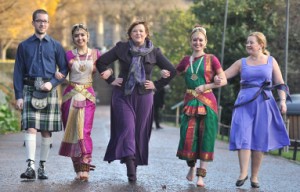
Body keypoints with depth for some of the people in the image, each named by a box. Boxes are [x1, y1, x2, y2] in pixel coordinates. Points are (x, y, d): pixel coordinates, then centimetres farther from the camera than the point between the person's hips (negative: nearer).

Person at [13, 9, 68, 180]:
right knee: (30, 128, -12)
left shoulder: (56, 46, 8)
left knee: (46, 131, 2)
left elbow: (64, 69, 8)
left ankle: (42, 167, 10)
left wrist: (52, 83, -9)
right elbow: (18, 72, 7)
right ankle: (31, 166, -18)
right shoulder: (24, 46, 8)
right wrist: (18, 96, -1)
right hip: (30, 90, -1)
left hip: (49, 90, 1)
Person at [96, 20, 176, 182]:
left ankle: (136, 164, 13)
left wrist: (157, 85, 1)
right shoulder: (121, 49, 1)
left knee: (140, 131, 3)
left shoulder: (154, 52, 3)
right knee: (127, 128, -13)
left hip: (143, 96, 2)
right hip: (123, 95, -1)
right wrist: (111, 80, 0)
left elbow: (171, 71, 6)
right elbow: (101, 62, 5)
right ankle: (130, 166, -20)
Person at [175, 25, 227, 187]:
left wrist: (205, 86, -12)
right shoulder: (186, 60, 11)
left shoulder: (211, 59, 2)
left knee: (205, 138, -2)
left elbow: (224, 80, -1)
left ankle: (201, 175, 4)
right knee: (188, 137, -5)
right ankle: (191, 167, 22)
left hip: (207, 103, -2)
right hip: (190, 102, 2)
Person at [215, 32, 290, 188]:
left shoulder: (271, 61, 10)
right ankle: (243, 173, -11)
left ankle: (254, 176, 8)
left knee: (259, 140, 0)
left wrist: (283, 100, -5)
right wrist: (216, 78, -14)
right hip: (245, 104, 1)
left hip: (264, 104, 0)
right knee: (243, 137, -12)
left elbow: (280, 84, 9)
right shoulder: (241, 63, 11)